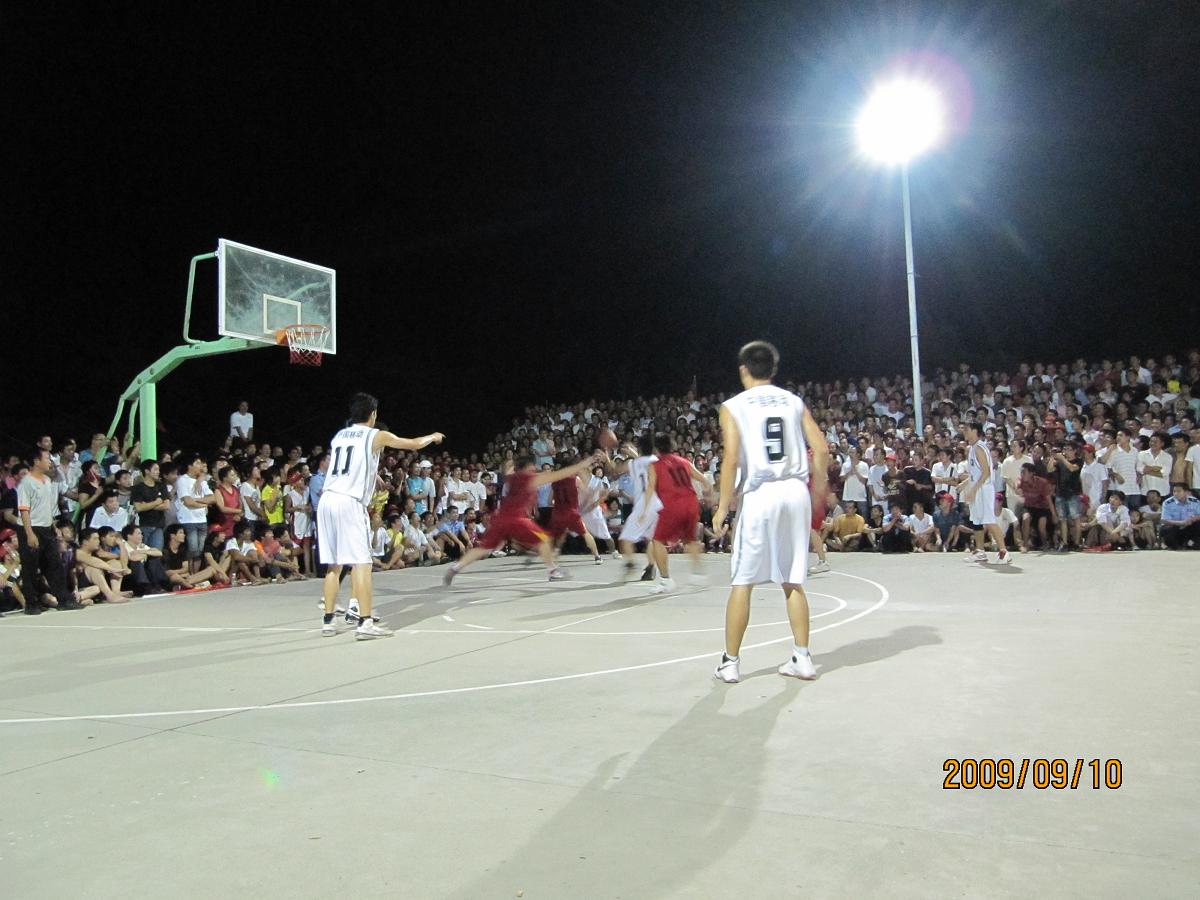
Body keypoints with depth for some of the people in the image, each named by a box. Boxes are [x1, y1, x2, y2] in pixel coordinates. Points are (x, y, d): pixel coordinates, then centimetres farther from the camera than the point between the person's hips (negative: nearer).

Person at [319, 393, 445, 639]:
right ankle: (365, 623, -9)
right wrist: (433, 437, 35)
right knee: (362, 563, -5)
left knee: (334, 565, 14)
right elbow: (414, 444, 15)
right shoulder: (376, 435, 3)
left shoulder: (339, 435, 20)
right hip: (350, 502, -7)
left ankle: (328, 621, 17)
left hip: (327, 500, 7)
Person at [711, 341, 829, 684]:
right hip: (796, 492, 4)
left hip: (759, 495, -4)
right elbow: (821, 448, 4)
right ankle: (802, 659, 17)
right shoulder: (794, 401, 10)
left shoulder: (733, 406, -1)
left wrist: (722, 507, -6)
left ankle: (730, 663, 10)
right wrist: (819, 483, 21)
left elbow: (731, 459, -11)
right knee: (793, 582, 14)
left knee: (742, 583, 5)